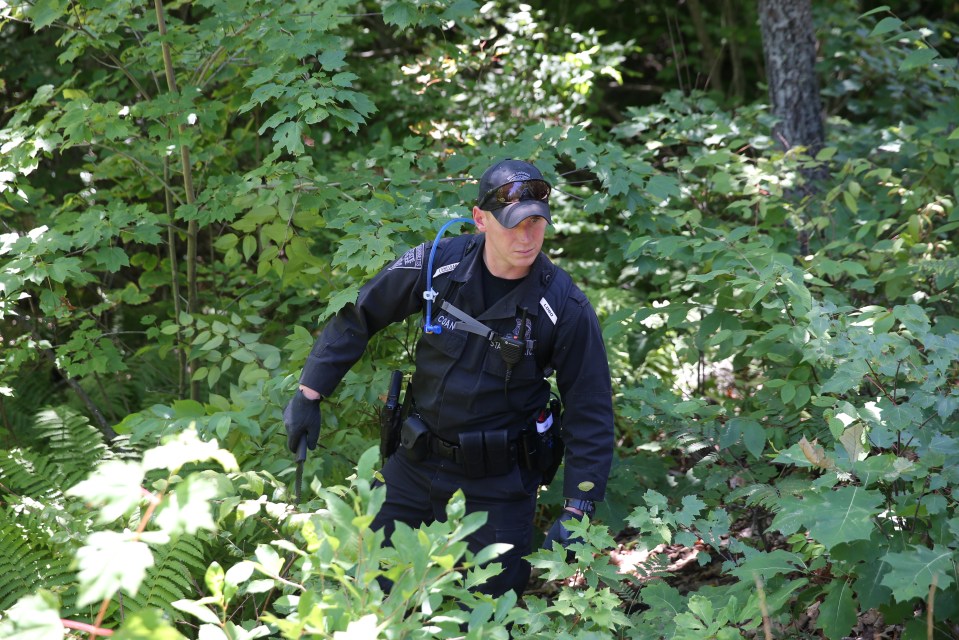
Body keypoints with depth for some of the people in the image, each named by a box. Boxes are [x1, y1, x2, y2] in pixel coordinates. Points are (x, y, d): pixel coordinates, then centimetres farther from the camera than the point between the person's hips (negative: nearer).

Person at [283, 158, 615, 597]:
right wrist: (309, 395, 1)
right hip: (414, 465, 3)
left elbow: (590, 412, -11)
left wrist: (576, 512, -16)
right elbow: (357, 317, 1)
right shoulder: (436, 264, -12)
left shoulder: (565, 308, -17)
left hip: (496, 483, -2)